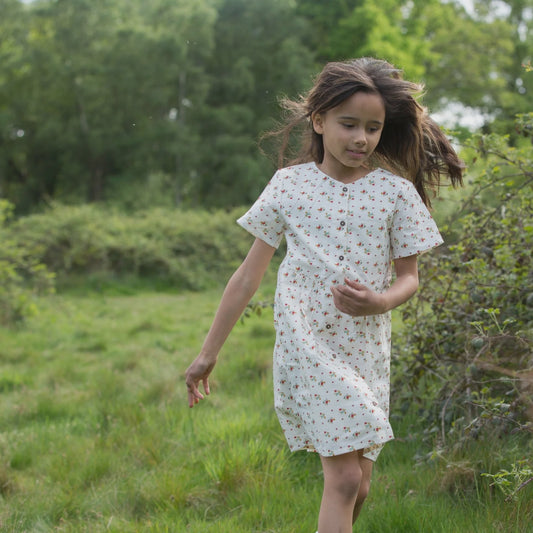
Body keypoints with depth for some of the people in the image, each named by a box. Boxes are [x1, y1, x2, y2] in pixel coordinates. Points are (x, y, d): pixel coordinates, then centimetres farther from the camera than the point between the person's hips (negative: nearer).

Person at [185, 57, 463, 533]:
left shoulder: (396, 191, 3)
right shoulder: (290, 185, 0)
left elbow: (408, 276, 6)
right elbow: (250, 274, 4)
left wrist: (380, 302, -19)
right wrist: (209, 351, 5)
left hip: (368, 347, 3)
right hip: (309, 346, -3)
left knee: (357, 484, 9)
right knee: (344, 477, -13)